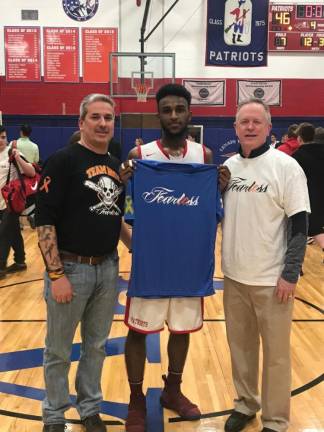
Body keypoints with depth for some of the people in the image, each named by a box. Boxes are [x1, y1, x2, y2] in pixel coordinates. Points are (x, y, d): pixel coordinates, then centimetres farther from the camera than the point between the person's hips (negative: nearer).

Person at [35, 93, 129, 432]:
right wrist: (56, 274, -19)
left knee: (96, 346, 18)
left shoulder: (117, 166, 9)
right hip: (70, 267, -5)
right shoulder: (63, 160, -11)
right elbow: (44, 220, -15)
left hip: (108, 268, 6)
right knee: (58, 351, 10)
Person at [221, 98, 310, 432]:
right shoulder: (228, 166, 5)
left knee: (275, 353, 8)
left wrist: (290, 274, -14)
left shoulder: (285, 167, -10)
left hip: (271, 279, -5)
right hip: (234, 276, 5)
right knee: (240, 346, 17)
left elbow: (299, 225, -11)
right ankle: (246, 404, 36)